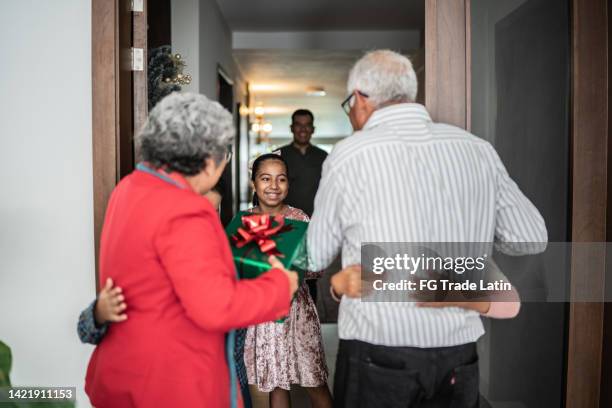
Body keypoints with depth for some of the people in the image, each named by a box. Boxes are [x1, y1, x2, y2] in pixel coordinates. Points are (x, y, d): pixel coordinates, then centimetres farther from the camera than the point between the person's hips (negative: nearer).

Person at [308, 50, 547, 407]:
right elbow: (532, 238, 8)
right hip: (459, 356, 4)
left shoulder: (348, 156, -10)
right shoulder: (478, 150, -1)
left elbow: (316, 257, 1)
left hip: (378, 355, -3)